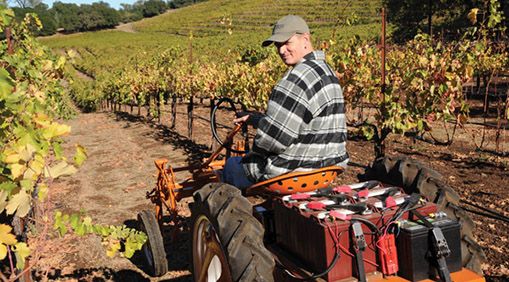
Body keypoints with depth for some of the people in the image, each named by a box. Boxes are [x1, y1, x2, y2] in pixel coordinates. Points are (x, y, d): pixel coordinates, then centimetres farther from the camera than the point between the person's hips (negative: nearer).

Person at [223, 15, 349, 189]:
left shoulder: (299, 77, -23)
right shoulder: (328, 72, 10)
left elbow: (276, 135, -24)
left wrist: (252, 155, -4)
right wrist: (253, 119, 17)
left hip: (294, 172, -10)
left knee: (231, 165, 14)